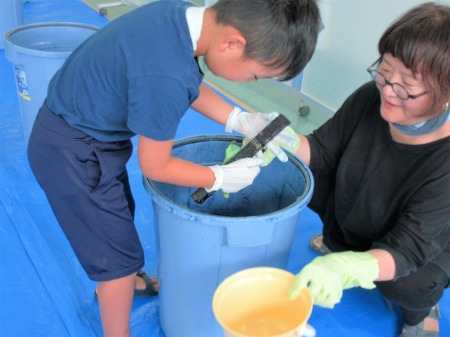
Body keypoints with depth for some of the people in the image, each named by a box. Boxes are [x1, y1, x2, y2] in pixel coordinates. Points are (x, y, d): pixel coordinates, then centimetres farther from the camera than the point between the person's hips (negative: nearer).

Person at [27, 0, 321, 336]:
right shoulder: (166, 76, -37)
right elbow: (155, 166, -21)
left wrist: (241, 121, -1)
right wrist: (220, 177, -8)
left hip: (75, 122, 9)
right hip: (72, 154, -9)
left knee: (120, 214, 30)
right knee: (121, 254, 7)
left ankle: (114, 281, 58)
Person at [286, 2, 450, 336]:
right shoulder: (371, 98, -25)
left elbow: (407, 251, -37)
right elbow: (323, 151, -11)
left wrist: (345, 268, -57)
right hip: (355, 225, 5)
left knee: (405, 285, -34)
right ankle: (338, 240, 19)